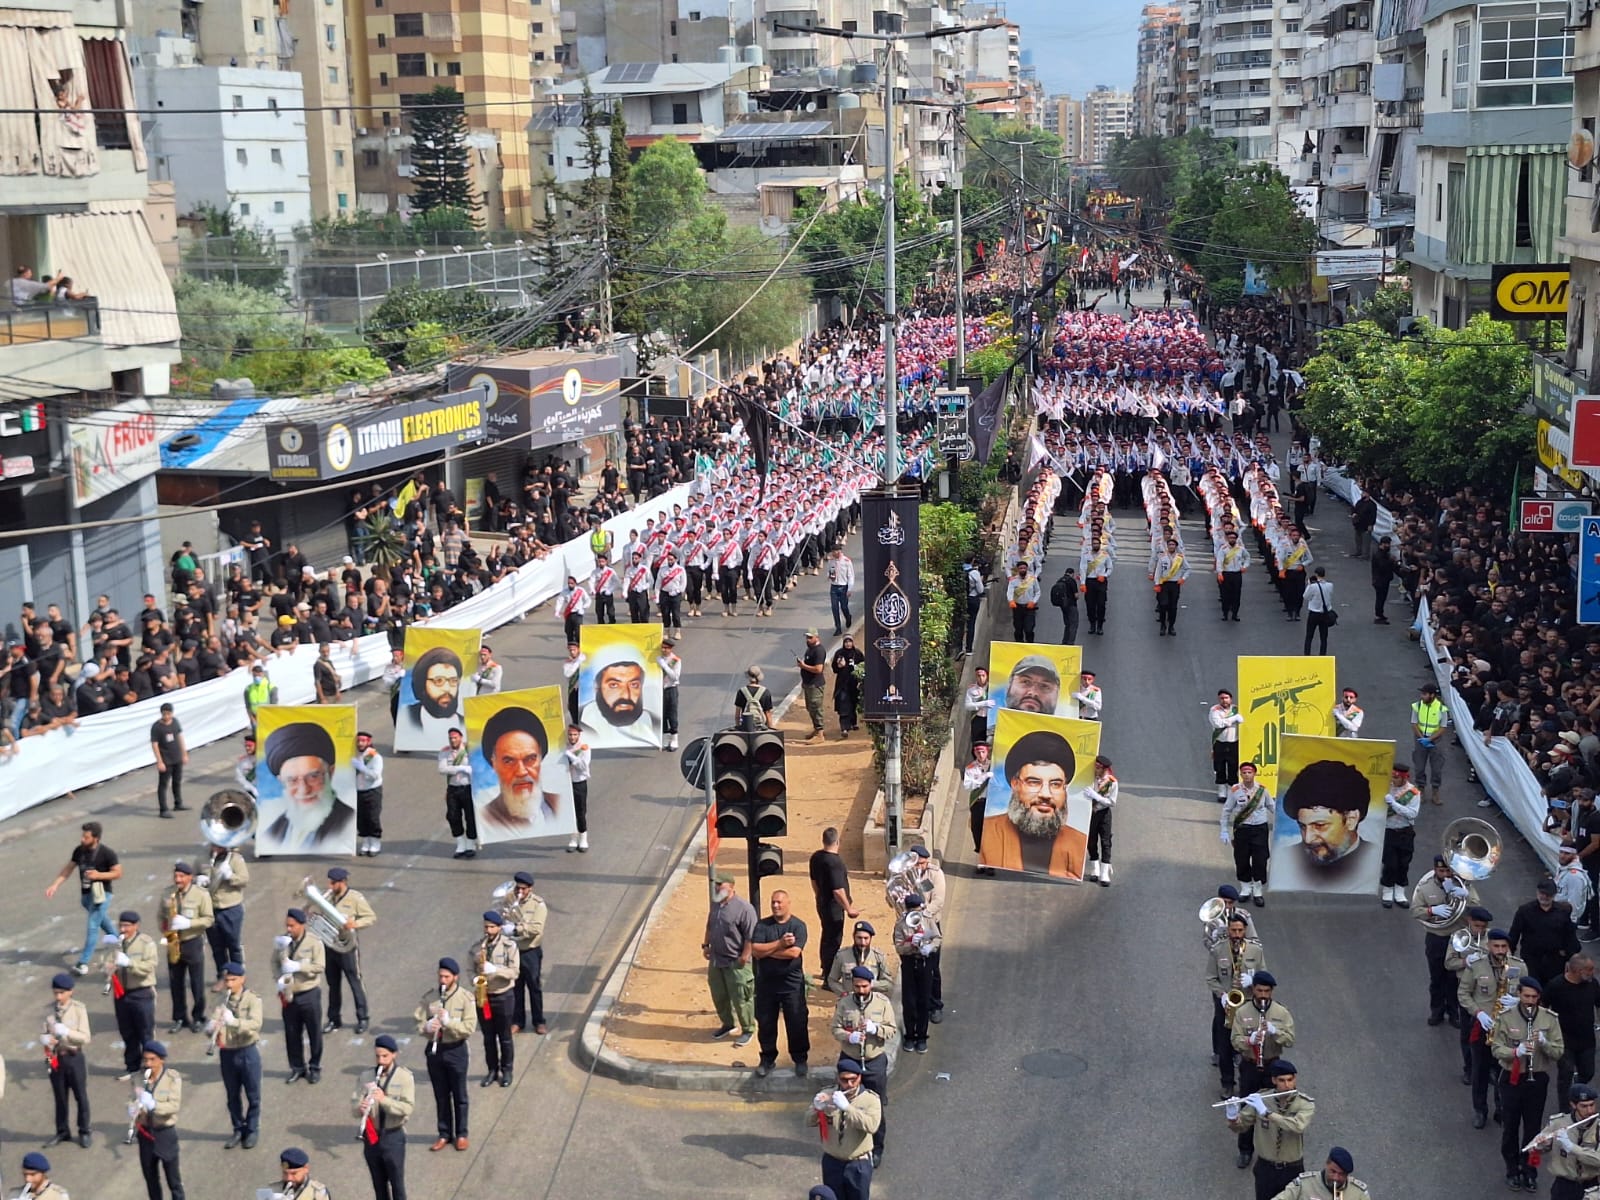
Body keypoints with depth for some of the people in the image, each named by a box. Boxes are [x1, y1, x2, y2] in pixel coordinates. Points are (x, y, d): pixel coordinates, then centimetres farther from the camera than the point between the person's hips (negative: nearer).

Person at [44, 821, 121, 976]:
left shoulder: (107, 853, -18)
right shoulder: (79, 850, -2)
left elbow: (118, 873, -13)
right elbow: (68, 869, 6)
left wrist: (98, 875, -25)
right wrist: (54, 885, -3)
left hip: (101, 894, -6)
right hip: (85, 893, 6)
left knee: (92, 926, -9)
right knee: (101, 921, 25)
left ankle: (83, 963, -7)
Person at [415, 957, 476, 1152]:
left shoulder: (465, 997, -10)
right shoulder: (430, 997, 0)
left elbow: (469, 1028, -16)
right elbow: (418, 1022, 1)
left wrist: (448, 1021, -27)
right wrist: (426, 1027, -20)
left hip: (456, 1050, -3)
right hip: (434, 1050, 3)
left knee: (459, 1096, 9)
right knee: (441, 1096, 13)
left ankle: (461, 1134, 22)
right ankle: (444, 1134, 26)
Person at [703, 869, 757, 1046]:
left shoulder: (743, 908, -21)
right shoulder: (716, 904, 3)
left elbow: (751, 937, -20)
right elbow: (709, 926, 18)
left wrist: (744, 957, -20)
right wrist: (706, 945, 10)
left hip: (736, 963, -7)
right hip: (716, 960, 7)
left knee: (741, 998, 4)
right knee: (718, 996, 18)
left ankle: (748, 1030, 21)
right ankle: (727, 1024, 38)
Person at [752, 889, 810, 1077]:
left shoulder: (798, 925, -6)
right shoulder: (762, 925, 1)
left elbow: (794, 952, -19)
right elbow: (755, 950, -11)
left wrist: (767, 950, -11)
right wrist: (780, 944, -19)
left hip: (792, 982, -2)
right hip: (766, 982, 2)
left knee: (796, 1023, 4)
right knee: (765, 1022, 10)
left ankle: (800, 1059, 20)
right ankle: (767, 1059, 24)